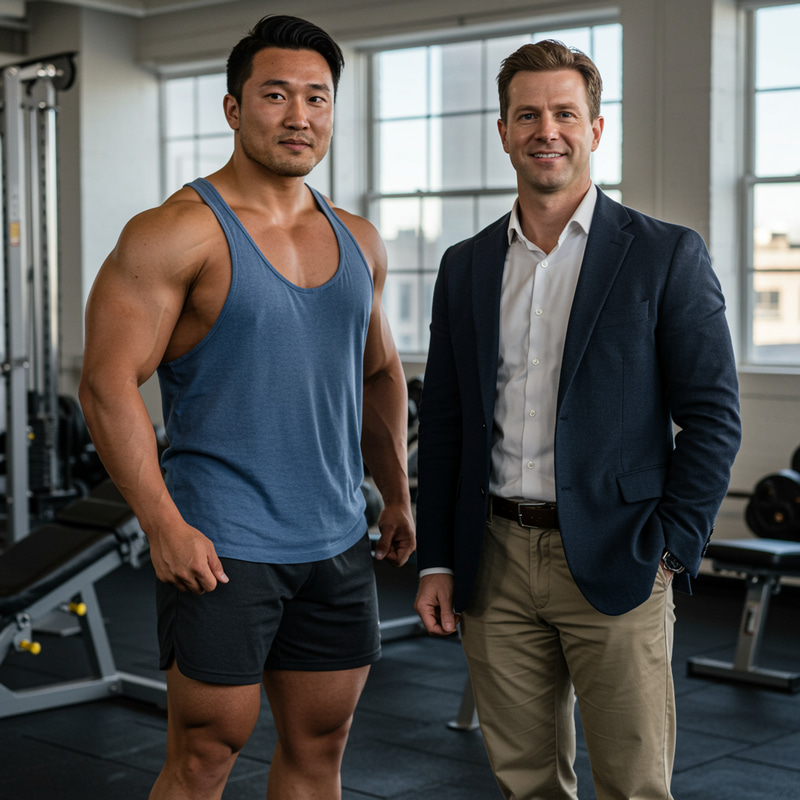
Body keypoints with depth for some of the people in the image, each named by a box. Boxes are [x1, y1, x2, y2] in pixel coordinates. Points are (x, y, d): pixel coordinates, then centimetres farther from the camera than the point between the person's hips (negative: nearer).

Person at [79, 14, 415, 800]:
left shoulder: (357, 242, 11)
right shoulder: (177, 233, -10)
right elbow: (108, 385, -14)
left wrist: (397, 494, 18)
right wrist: (164, 526, -19)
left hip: (338, 546, 6)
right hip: (220, 550, -6)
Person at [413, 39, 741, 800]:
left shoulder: (665, 255, -2)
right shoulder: (466, 266, 10)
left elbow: (712, 416, -4)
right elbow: (442, 423, 12)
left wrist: (669, 552, -10)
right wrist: (436, 561, 7)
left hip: (614, 565, -3)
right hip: (496, 561, 4)